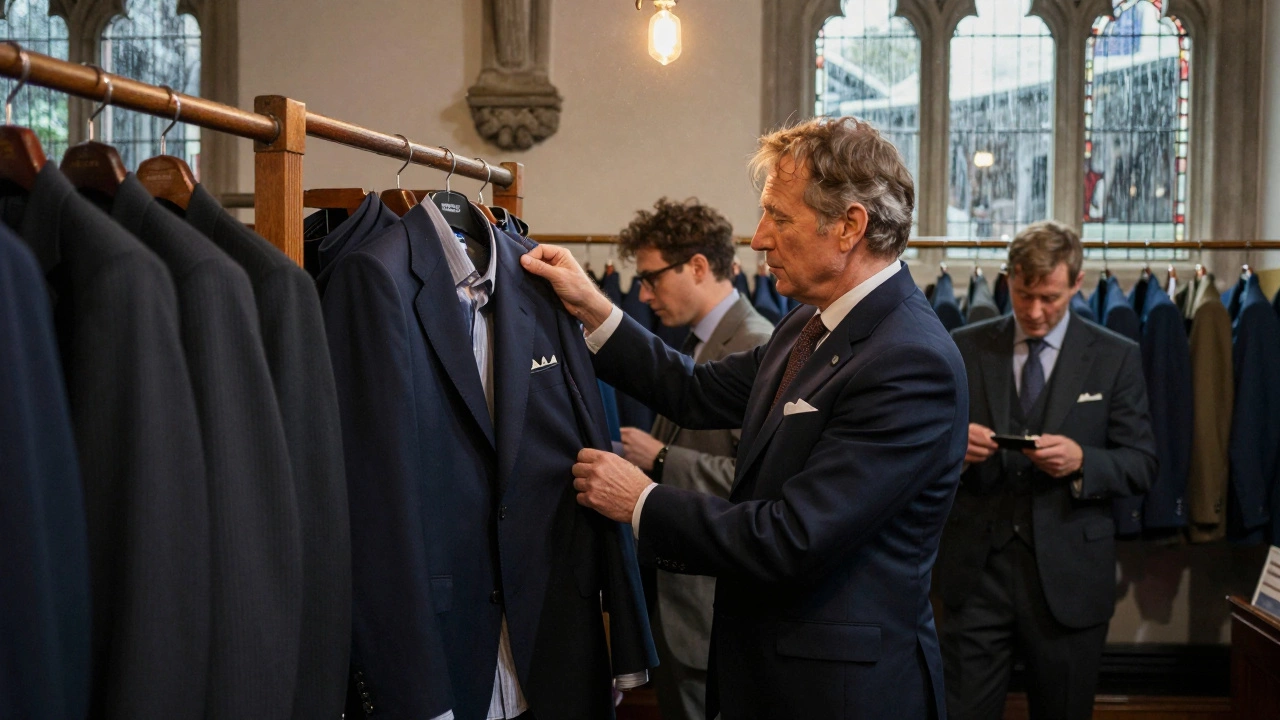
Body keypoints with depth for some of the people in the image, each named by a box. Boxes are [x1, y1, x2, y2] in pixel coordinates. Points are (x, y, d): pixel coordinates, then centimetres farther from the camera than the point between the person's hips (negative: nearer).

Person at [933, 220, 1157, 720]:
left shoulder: (1116, 357, 2)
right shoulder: (964, 348, 4)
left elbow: (1142, 466, 1)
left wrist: (1082, 461, -19)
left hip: (1069, 576, 0)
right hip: (976, 568, 0)